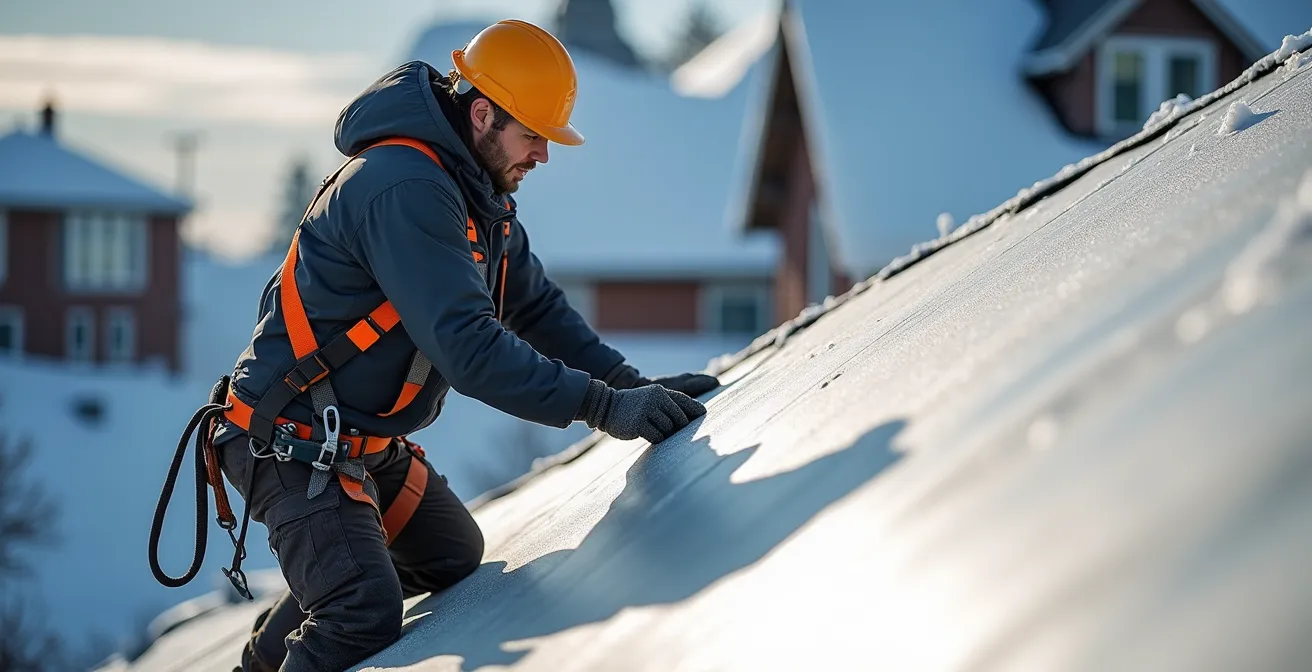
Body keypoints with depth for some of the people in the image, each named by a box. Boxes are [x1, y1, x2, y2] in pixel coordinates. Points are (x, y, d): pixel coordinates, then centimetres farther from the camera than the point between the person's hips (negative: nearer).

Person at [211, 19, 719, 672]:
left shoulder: (482, 195, 7)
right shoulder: (406, 190, -27)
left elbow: (535, 305, 12)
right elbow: (468, 345, -34)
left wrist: (631, 383, -1)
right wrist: (603, 405, -33)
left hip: (369, 442, 11)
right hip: (292, 442, -11)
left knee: (455, 557, 24)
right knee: (366, 612, -26)